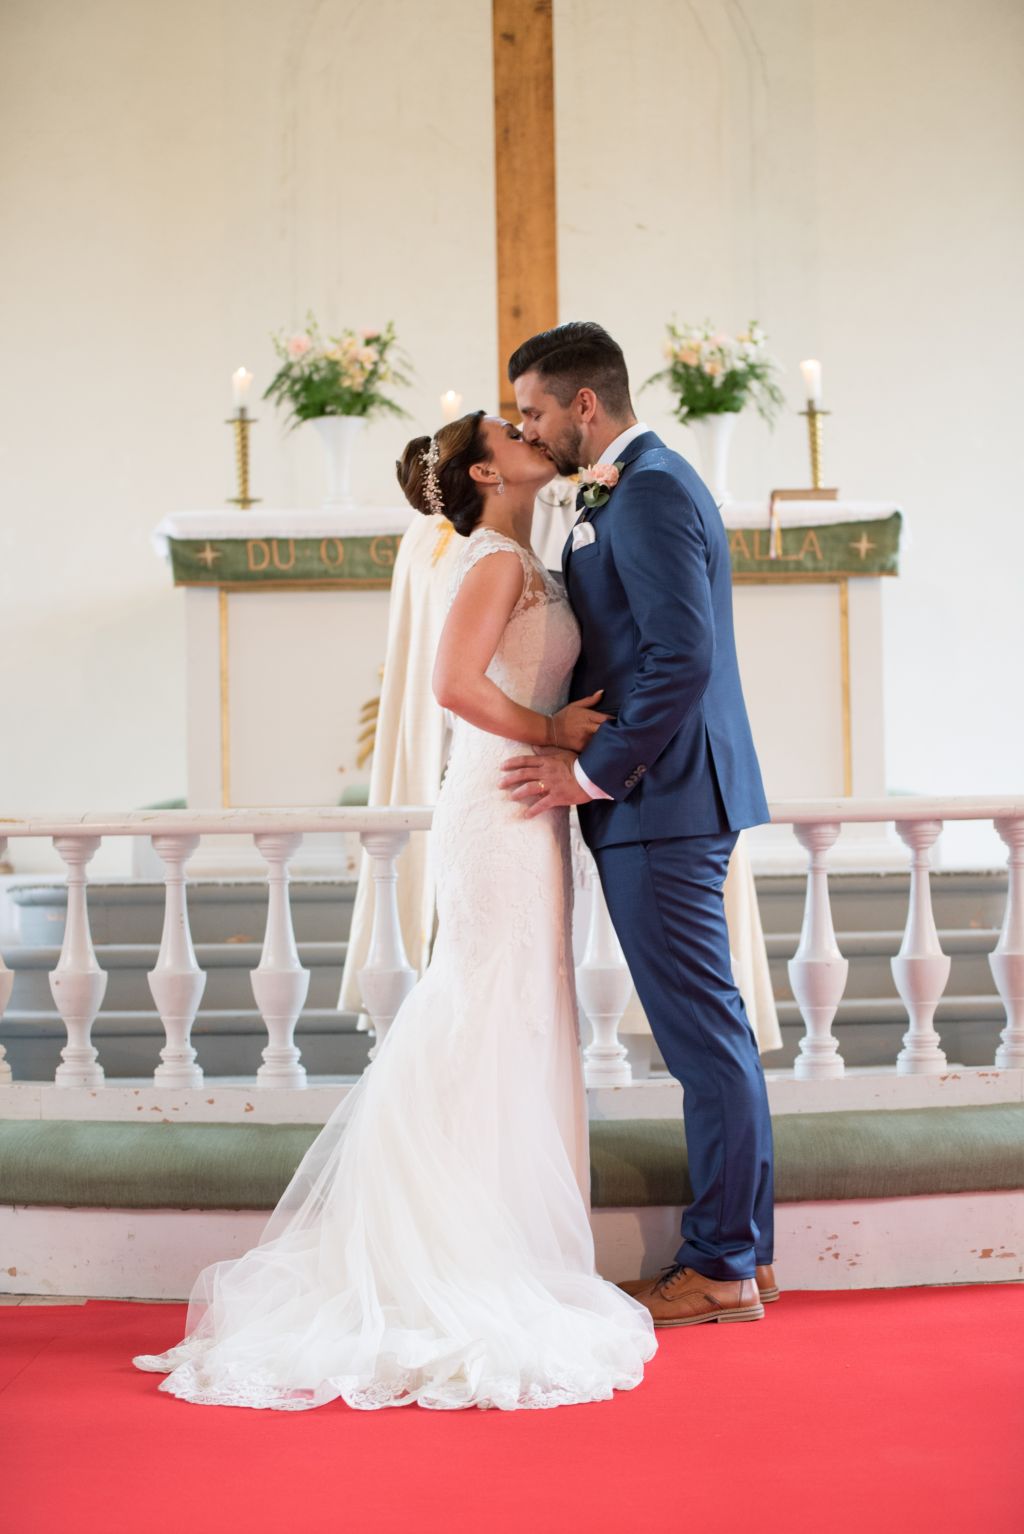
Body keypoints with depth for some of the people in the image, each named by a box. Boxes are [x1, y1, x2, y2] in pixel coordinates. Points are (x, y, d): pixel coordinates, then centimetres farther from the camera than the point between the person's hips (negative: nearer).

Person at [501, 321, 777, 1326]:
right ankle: (743, 1247, 23)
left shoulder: (648, 495, -14)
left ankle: (720, 1270, 6)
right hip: (665, 800, 11)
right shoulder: (627, 489, 18)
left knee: (703, 1032, -3)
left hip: (661, 801, -11)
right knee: (713, 1028, 14)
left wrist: (594, 773, -16)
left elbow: (682, 657, -23)